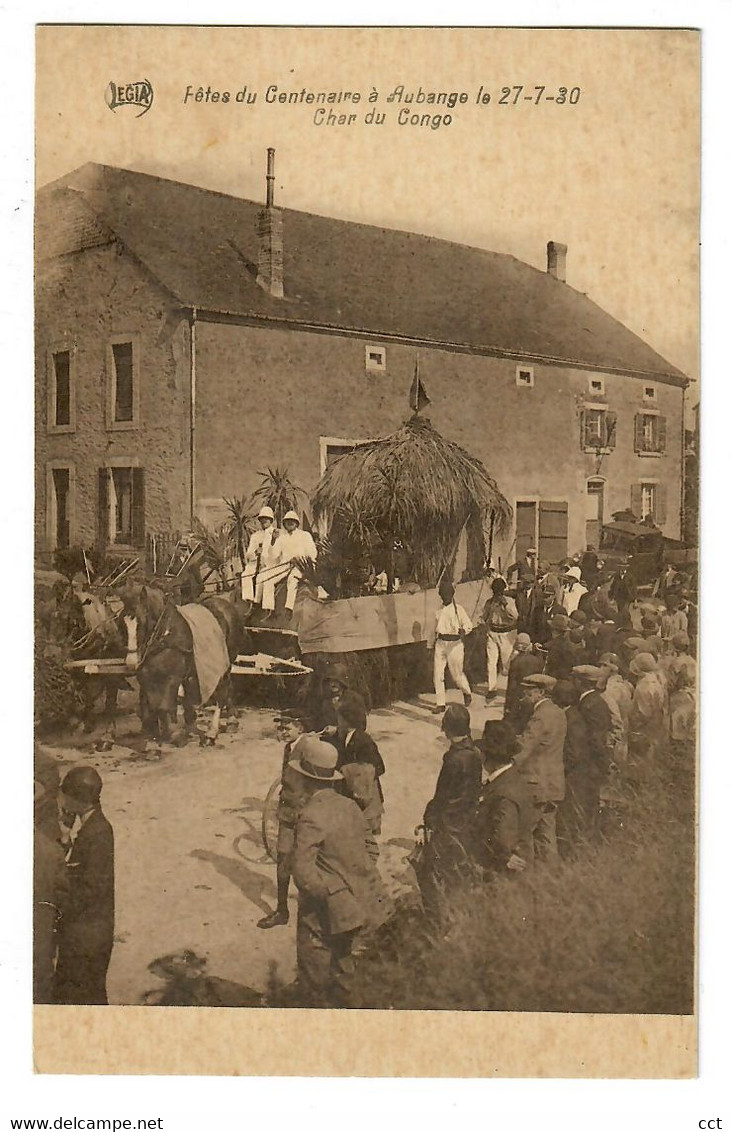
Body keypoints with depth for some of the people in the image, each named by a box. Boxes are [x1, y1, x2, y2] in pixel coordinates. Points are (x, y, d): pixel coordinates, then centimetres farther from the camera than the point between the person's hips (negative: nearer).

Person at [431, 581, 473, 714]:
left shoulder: (458, 609, -3)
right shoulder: (439, 611, 13)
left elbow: (469, 624, -5)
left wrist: (463, 630, -26)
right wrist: (432, 643, 20)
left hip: (454, 643, -5)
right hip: (440, 643, 5)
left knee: (457, 673, 1)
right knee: (438, 673, -2)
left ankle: (467, 693, 31)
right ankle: (440, 703, 4)